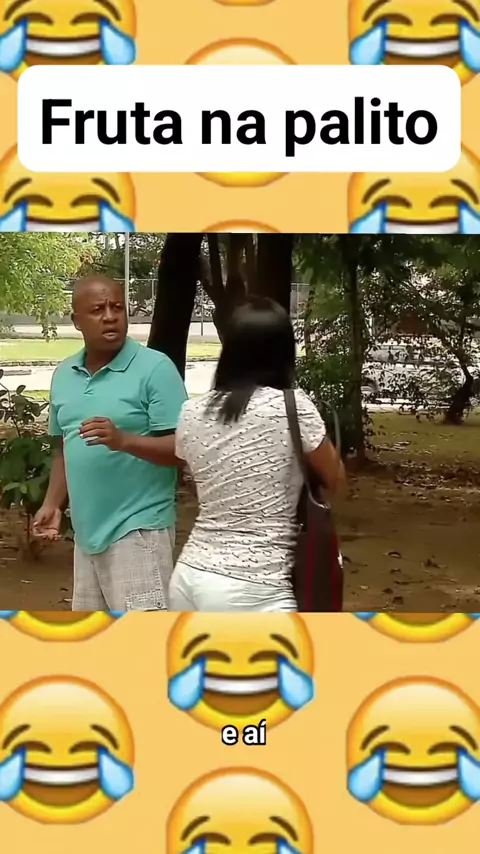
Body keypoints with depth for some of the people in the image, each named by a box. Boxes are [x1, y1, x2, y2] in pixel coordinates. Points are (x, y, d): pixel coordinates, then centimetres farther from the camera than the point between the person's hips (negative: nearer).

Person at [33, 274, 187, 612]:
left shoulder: (155, 367, -12)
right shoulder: (64, 375, 9)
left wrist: (123, 440, -29)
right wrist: (54, 504, 9)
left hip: (137, 528, -7)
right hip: (87, 530, 7)